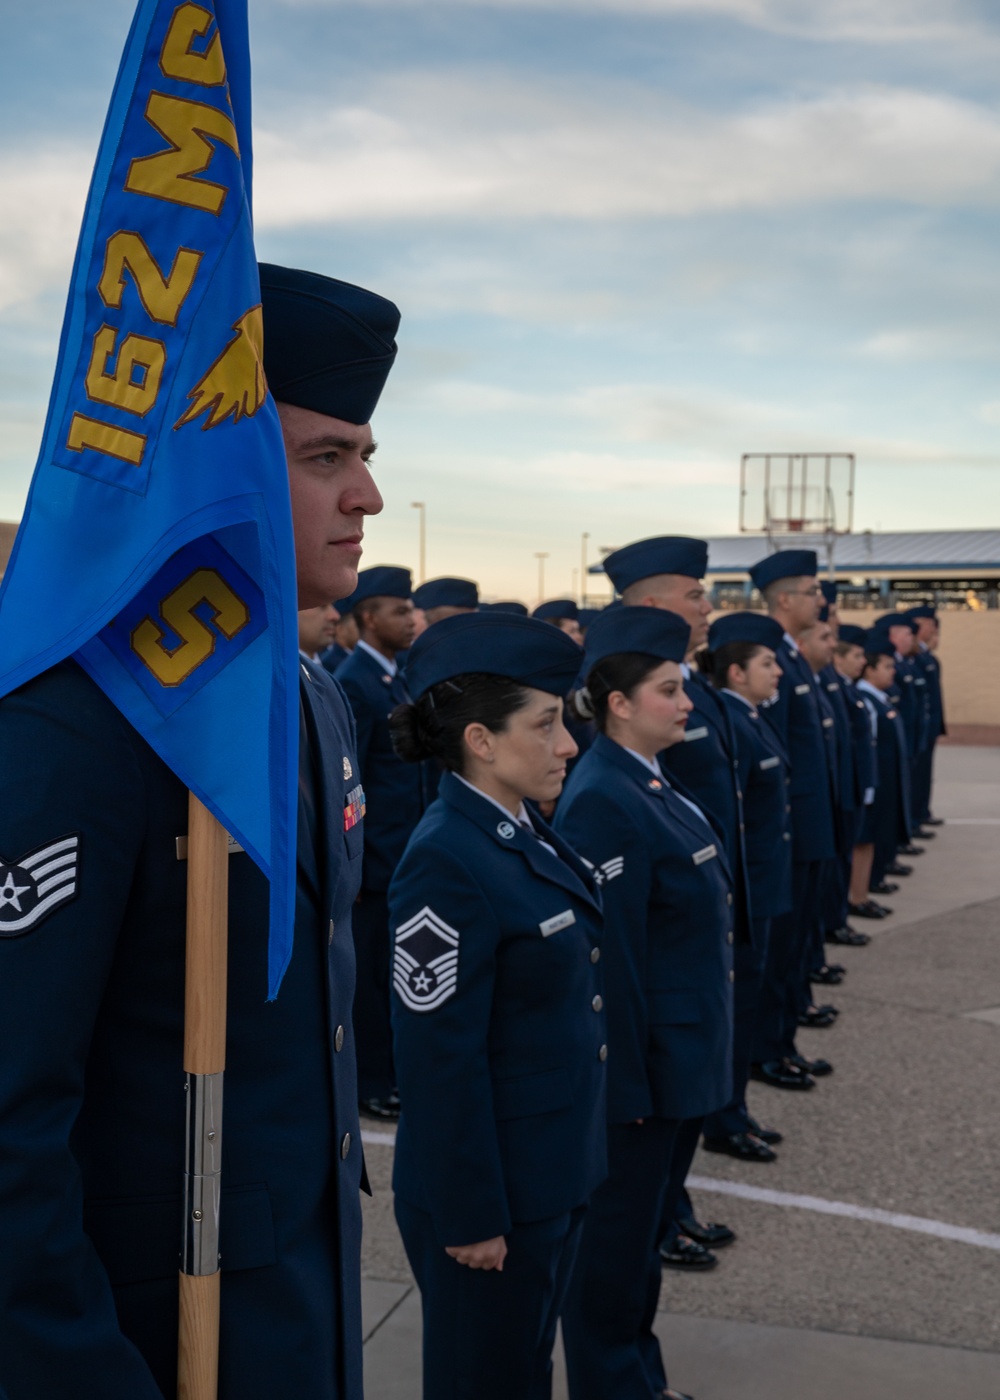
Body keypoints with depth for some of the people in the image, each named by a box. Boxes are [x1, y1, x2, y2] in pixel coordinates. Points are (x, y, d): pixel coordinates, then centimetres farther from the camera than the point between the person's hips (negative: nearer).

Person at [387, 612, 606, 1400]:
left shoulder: (526, 835, 3)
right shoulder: (448, 863, -24)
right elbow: (441, 1060, -23)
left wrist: (572, 1159, 17)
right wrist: (472, 1215, -18)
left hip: (552, 1172, 8)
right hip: (493, 1186, -8)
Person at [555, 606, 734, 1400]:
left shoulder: (652, 784, 8)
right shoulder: (603, 803, -22)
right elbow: (611, 958, -23)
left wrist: (705, 1055, 16)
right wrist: (628, 1082, -21)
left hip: (684, 1058, 10)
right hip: (647, 1062, -10)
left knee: (649, 1223, 22)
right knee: (618, 1235, 7)